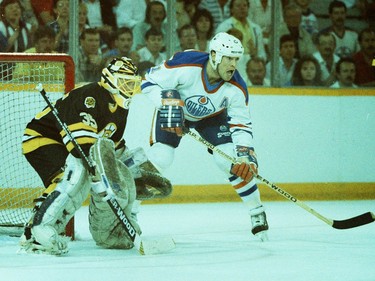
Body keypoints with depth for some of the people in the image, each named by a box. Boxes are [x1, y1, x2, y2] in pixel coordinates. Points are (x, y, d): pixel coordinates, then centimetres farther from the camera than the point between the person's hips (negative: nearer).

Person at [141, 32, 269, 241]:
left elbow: (241, 124, -19)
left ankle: (257, 213, 2)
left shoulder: (236, 88, -26)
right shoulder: (185, 64, -36)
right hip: (174, 111, -2)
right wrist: (168, 103, -39)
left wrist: (246, 155, -32)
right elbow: (150, 82, -25)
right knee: (160, 158, -20)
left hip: (212, 117, 2)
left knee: (234, 161, -13)